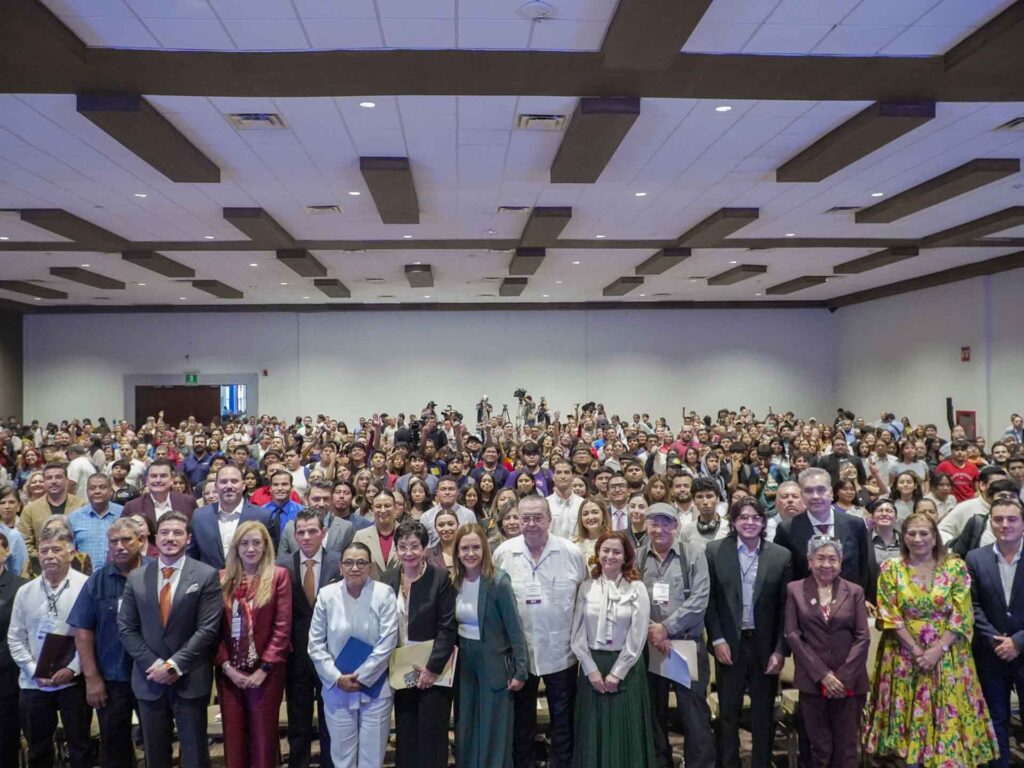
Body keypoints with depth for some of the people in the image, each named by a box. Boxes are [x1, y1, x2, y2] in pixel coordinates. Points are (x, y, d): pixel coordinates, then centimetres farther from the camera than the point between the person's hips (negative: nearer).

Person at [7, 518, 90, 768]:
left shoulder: (86, 586, -7)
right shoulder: (25, 592, 6)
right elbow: (15, 638, 7)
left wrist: (73, 668, -15)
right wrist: (34, 670, -4)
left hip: (73, 681, -4)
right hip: (33, 684, 4)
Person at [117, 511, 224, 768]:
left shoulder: (206, 576, -6)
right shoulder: (136, 577, 5)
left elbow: (208, 629, -10)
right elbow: (126, 628, 3)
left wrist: (174, 665, -15)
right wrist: (154, 664, -8)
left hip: (190, 680, -3)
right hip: (149, 679, 3)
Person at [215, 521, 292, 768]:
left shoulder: (279, 576, -3)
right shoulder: (223, 578, 5)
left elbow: (282, 627, -7)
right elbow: (215, 628, 3)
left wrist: (264, 669, -12)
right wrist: (226, 666, -8)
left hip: (265, 671, -3)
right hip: (229, 671, 3)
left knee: (263, 735, 5)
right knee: (233, 736, 9)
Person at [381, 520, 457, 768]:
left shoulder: (441, 577, -11)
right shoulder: (388, 577, 2)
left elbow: (448, 628, -13)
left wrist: (432, 667, -17)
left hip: (434, 669, -4)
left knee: (432, 737, 3)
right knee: (405, 735, 11)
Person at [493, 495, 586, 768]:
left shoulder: (571, 553, -6)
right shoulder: (503, 553, -5)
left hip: (560, 651, -1)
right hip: (518, 651, 1)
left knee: (563, 718, 12)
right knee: (521, 717, 17)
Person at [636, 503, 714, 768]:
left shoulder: (693, 554, -2)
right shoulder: (636, 557, 3)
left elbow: (699, 600, -9)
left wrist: (666, 627, -14)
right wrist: (650, 629, -15)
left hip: (688, 643, -2)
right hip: (649, 645, 2)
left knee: (694, 711, 1)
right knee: (654, 710, 13)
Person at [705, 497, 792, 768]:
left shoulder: (781, 555, -1)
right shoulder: (715, 551, -2)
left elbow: (786, 606, 0)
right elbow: (708, 599, -1)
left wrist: (780, 650, -5)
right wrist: (717, 639, -9)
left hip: (766, 646, 1)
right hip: (730, 644, 0)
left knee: (763, 715, 12)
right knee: (728, 713, 10)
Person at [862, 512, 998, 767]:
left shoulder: (955, 567, -2)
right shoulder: (891, 569, -1)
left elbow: (962, 616, -6)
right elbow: (890, 616, -5)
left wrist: (937, 650, -13)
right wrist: (916, 650, -13)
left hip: (947, 656, 0)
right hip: (905, 656, 0)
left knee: (948, 715, 3)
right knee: (910, 715, 5)